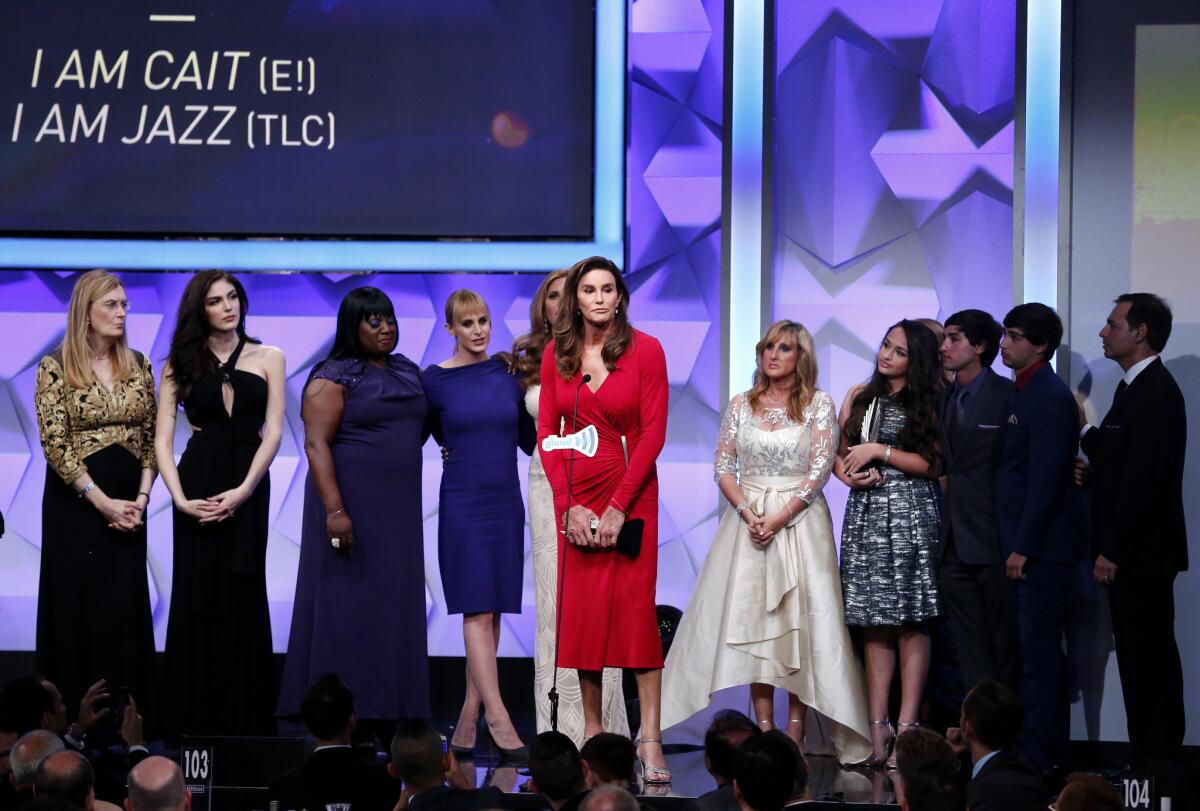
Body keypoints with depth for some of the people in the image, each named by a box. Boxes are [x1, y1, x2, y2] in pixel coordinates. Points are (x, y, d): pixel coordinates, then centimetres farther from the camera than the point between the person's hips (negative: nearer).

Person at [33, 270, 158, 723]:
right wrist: (102, 501, -15)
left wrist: (141, 498, -5)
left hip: (128, 504, 4)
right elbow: (55, 444, -11)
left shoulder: (138, 366, 7)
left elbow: (151, 438, 9)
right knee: (79, 604, -1)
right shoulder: (56, 368, -6)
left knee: (127, 604, 2)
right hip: (76, 502, -4)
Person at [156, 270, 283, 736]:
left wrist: (243, 491, -13)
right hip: (198, 484, 0)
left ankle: (244, 722, 2)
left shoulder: (267, 359, 8)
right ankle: (194, 723, 3)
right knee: (197, 596, -1)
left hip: (248, 486, 0)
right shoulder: (181, 364, 7)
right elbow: (162, 441, 1)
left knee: (242, 597, -2)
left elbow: (274, 432, -1)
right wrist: (180, 499, -12)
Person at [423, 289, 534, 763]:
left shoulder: (508, 372, 6)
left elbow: (529, 439, 13)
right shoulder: (435, 380, -2)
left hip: (506, 502, 4)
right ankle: (500, 723, -18)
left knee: (492, 613, 4)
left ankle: (467, 724, 9)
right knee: (478, 612, -12)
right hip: (462, 505, -4)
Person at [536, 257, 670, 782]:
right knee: (581, 612, 1)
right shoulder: (557, 355, 6)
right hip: (574, 497, 3)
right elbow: (547, 433, 6)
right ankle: (592, 729, 6)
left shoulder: (645, 350, -3)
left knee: (636, 607, -10)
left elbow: (653, 433, -6)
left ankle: (649, 736, -12)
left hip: (630, 493, -3)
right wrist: (570, 505, -4)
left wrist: (618, 506, -11)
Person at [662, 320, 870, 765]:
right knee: (752, 617, -1)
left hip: (800, 519, -2)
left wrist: (781, 517, -14)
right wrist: (747, 512, -11)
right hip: (748, 517, 2)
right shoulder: (741, 405, 8)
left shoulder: (819, 404, 1)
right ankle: (764, 728, 2)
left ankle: (796, 731, -3)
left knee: (800, 620, -5)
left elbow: (821, 466, -6)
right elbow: (723, 467, 5)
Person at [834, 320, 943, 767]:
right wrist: (848, 474, -5)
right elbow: (837, 452, 16)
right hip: (866, 512, 4)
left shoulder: (929, 404, 2)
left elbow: (932, 463, -5)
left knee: (911, 623, -6)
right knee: (874, 624, 1)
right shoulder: (861, 396, 15)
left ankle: (907, 728, -7)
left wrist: (878, 451, -8)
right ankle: (877, 727, 0)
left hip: (911, 514, -4)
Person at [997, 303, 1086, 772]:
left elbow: (1045, 479, -19)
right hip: (1026, 544, 10)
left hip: (1042, 545, -10)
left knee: (1038, 649, -7)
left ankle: (1039, 751, -5)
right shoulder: (1025, 392, 16)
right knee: (1037, 649, 12)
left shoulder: (1050, 397, -14)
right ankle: (1048, 747, 17)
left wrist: (1023, 548, -19)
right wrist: (1015, 545, 15)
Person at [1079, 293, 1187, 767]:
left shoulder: (1155, 392, -16)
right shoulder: (1136, 387, 16)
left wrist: (1114, 551, -20)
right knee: (1144, 657, 11)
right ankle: (1152, 760, 15)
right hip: (1130, 553, 10)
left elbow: (1145, 478, -21)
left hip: (1141, 552, -10)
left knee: (1148, 657, -6)